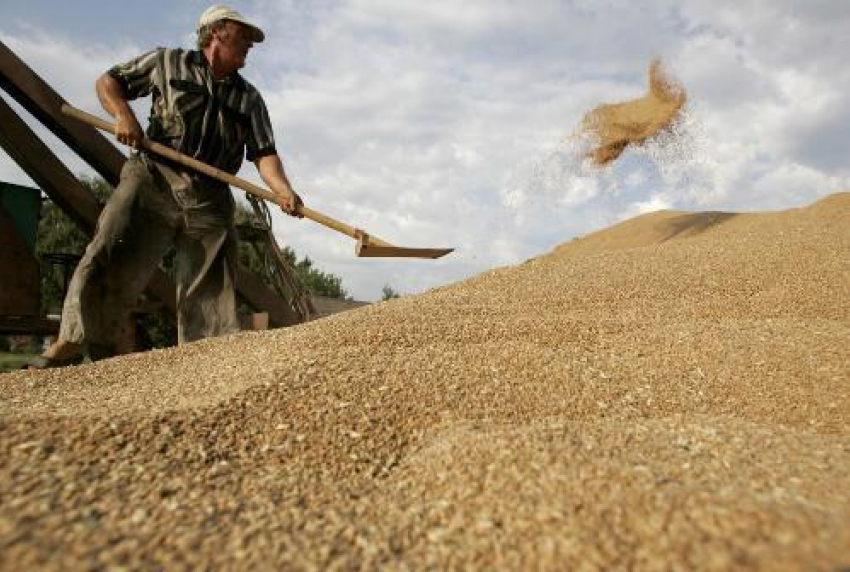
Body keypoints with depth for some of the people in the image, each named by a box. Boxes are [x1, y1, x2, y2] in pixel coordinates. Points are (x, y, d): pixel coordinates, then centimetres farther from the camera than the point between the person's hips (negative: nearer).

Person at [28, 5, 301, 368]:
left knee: (211, 289, -1)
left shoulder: (250, 99, 14)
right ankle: (71, 341, -3)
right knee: (109, 258, -13)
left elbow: (264, 154, 3)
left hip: (210, 200, 2)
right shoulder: (168, 63, 12)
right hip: (155, 179, -2)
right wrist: (122, 113, -5)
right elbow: (108, 81, 18)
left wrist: (283, 191, -17)